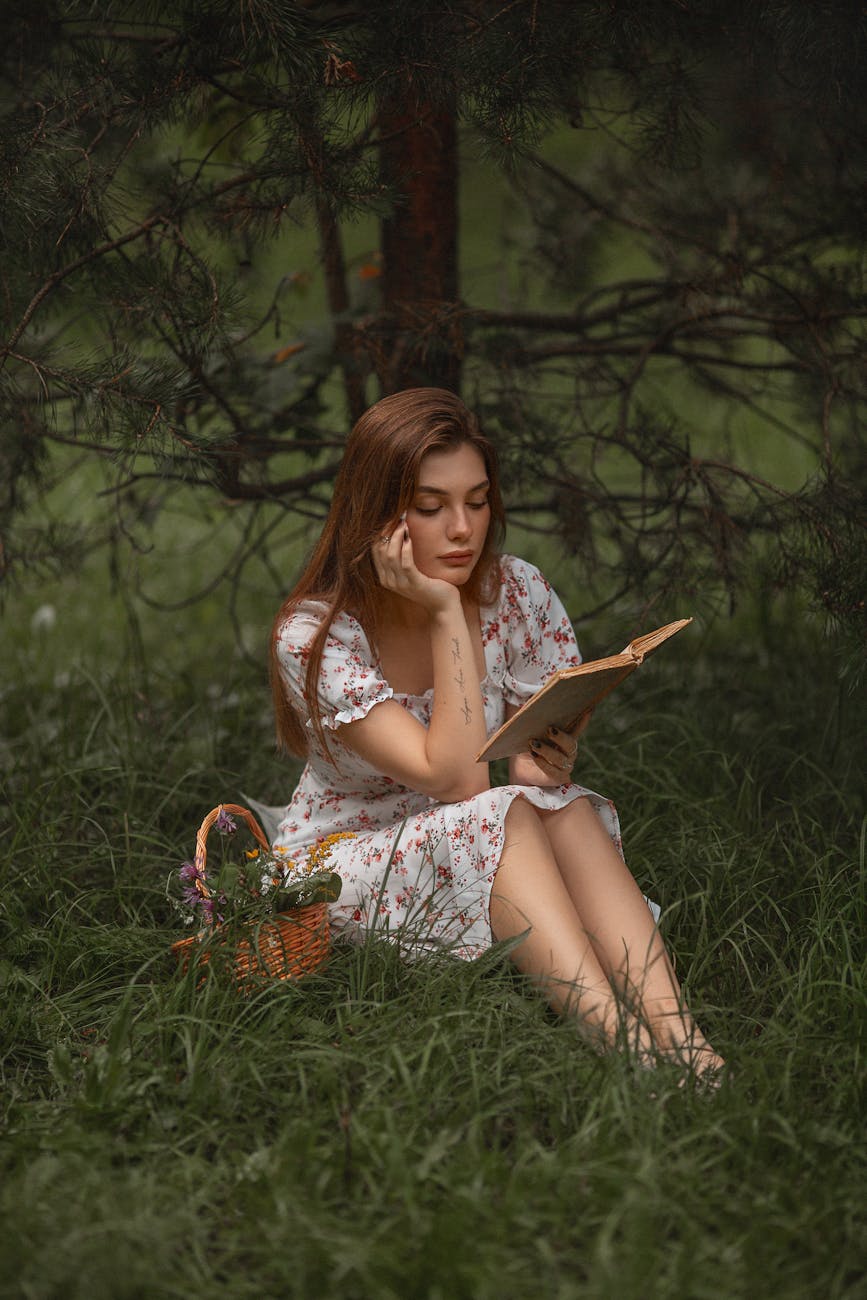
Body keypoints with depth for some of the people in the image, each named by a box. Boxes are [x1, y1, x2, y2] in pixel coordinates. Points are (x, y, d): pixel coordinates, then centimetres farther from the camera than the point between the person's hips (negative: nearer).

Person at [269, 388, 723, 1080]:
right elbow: (456, 778, -29)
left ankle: (684, 1046, -42)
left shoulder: (517, 595, -7)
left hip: (489, 868, 4)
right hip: (344, 862, -4)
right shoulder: (315, 636, -19)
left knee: (564, 807, -28)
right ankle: (630, 1051, -44)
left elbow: (541, 762, -3)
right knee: (500, 817, -32)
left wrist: (550, 763, -28)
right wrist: (445, 613, -30)